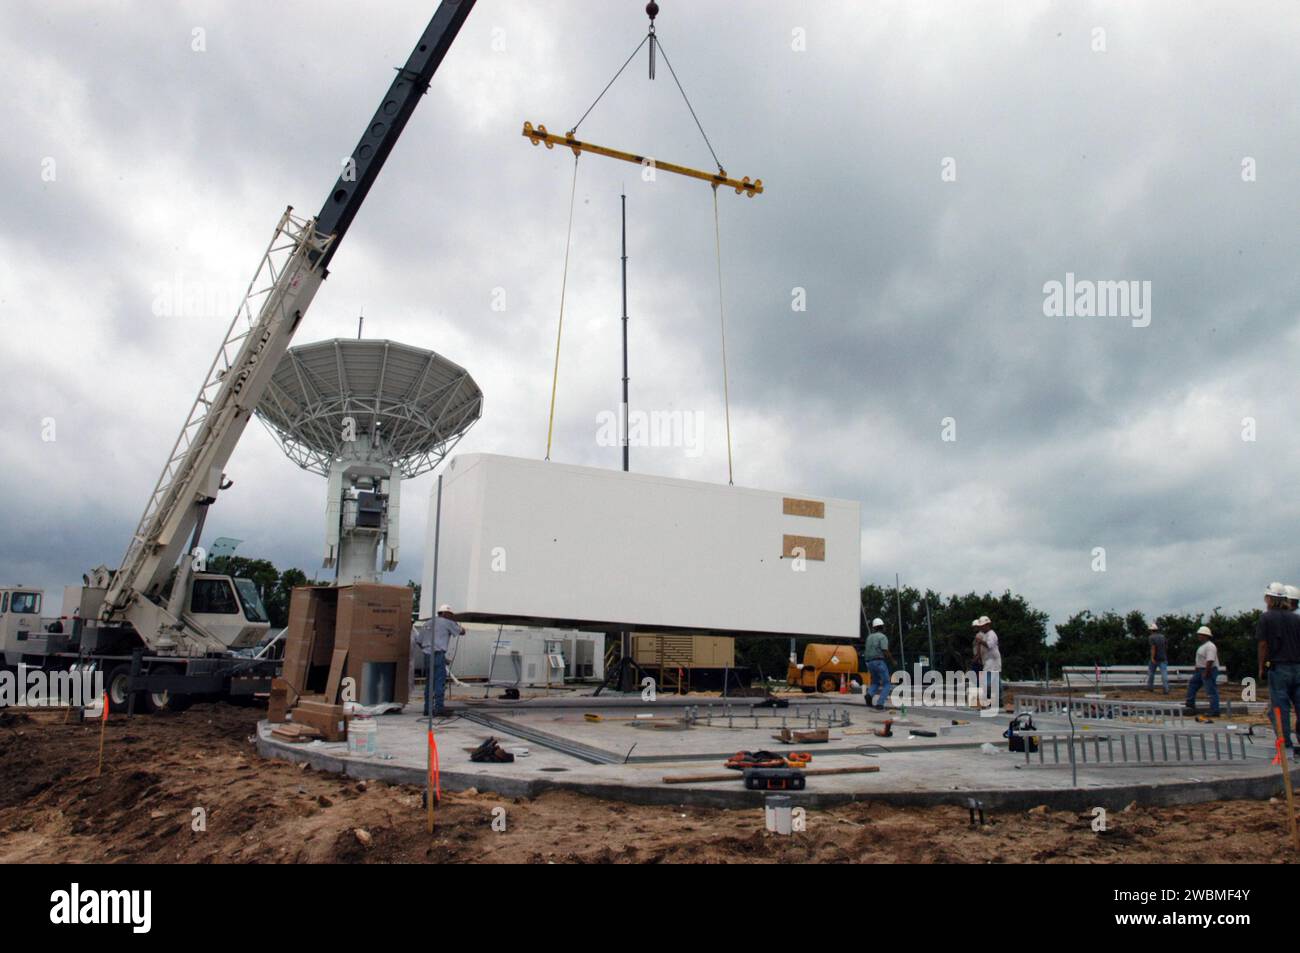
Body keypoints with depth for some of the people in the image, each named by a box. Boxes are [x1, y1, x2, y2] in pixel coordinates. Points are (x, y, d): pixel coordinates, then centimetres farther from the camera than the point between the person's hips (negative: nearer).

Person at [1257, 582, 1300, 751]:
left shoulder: (1266, 618, -3)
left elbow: (1263, 645, -6)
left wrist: (1261, 668, 2)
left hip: (1278, 668, -4)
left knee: (1280, 707, 1)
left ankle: (1286, 743, 0)